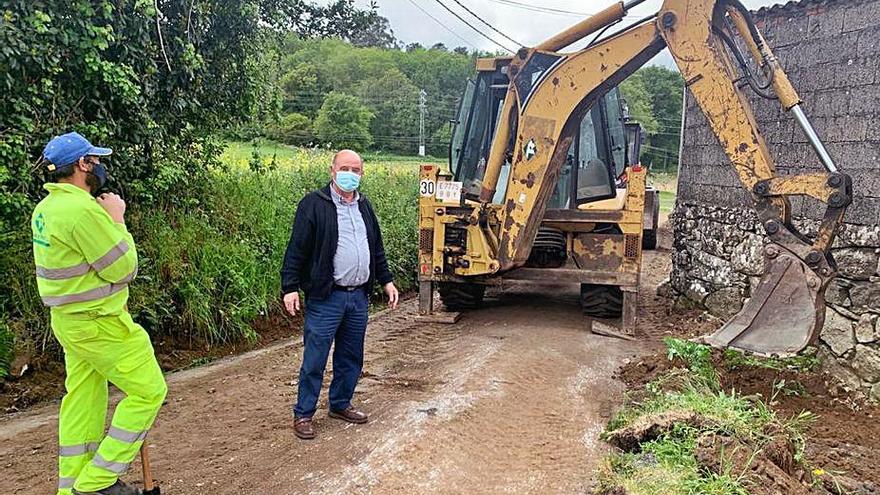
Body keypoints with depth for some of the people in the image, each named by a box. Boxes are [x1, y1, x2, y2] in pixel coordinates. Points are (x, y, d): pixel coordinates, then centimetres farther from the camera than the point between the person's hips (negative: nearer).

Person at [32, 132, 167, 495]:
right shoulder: (82, 210, -24)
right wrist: (116, 220, -9)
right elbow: (123, 268, -18)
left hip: (68, 319, 10)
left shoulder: (46, 208, 8)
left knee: (82, 399, 18)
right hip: (99, 323, -10)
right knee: (148, 391, 0)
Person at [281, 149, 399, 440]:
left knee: (351, 358, 15)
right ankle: (303, 414, 12)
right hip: (326, 297, -6)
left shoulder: (364, 206, 14)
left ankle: (340, 404, 30)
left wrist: (386, 281, 18)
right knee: (315, 359, -1)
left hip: (358, 296, 6)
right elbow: (297, 249, -9)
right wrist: (290, 287, -14)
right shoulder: (313, 205, -6)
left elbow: (376, 249, 22)